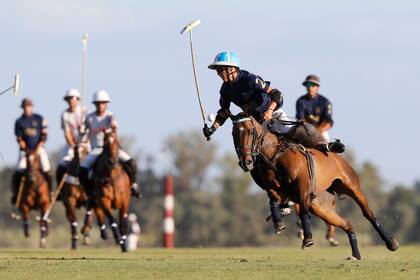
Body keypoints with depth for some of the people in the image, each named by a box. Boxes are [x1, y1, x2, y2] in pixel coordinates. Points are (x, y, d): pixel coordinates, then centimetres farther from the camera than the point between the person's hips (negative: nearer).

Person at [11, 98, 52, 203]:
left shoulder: (39, 119, 0)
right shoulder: (19, 122, 2)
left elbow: (44, 135, -2)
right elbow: (19, 138, 1)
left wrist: (38, 148, -13)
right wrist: (26, 149, -13)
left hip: (38, 148, 0)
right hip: (25, 150, 0)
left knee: (46, 170, -14)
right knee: (18, 173, -12)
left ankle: (49, 192, 2)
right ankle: (15, 194, 2)